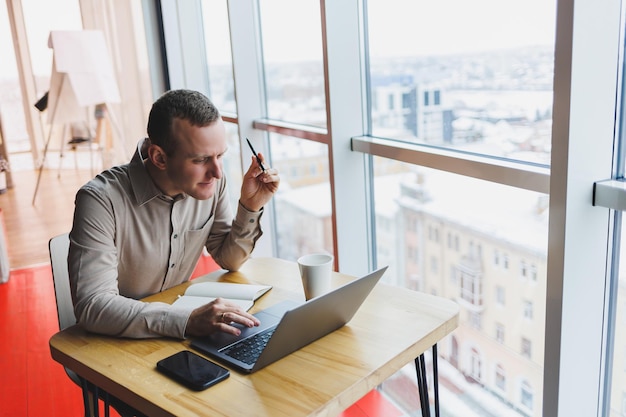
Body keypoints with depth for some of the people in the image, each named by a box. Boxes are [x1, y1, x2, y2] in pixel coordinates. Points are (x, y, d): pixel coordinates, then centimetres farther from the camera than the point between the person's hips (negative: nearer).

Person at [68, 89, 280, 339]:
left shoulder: (209, 180, -9)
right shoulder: (102, 200, -24)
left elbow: (229, 260, 3)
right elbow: (92, 306, -29)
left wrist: (250, 207, -13)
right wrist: (187, 321, -39)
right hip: (116, 340, -4)